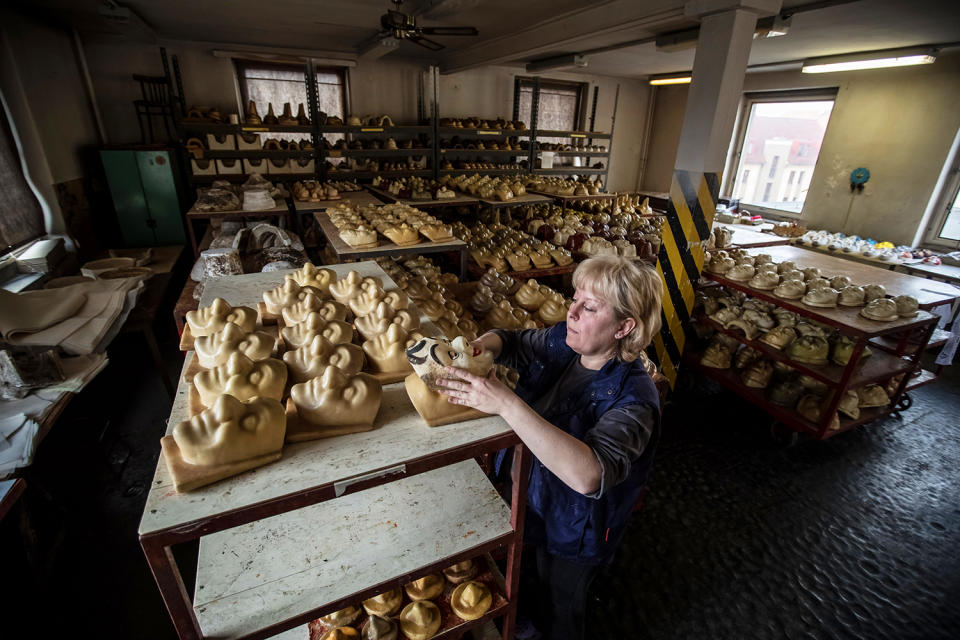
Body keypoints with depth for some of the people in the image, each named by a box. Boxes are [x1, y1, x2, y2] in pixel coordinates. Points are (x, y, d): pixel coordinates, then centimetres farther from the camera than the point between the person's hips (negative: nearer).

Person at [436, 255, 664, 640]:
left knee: (560, 608, 25)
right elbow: (509, 341, -1)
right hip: (532, 496, 6)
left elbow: (588, 474, -48)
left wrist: (506, 403, -52)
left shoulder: (632, 397, -34)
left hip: (574, 531, -6)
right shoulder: (562, 342, -16)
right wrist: (477, 348, -24)